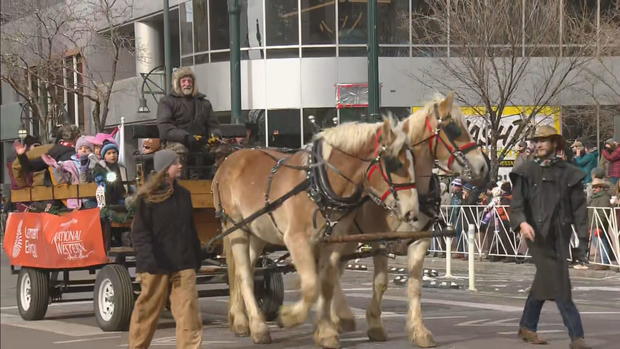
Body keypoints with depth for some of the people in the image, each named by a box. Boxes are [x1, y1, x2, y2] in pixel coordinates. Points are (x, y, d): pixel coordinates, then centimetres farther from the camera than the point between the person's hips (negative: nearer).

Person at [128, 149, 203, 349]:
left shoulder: (183, 194, 13)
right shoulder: (147, 197, -5)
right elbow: (139, 231, -8)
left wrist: (196, 256, 17)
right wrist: (148, 257, -19)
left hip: (183, 262, 5)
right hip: (157, 264, -5)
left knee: (188, 309, -4)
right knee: (148, 309, 6)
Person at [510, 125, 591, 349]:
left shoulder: (569, 173, 6)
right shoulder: (526, 172, 1)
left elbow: (579, 208, 6)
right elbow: (516, 203, -5)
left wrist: (583, 237, -1)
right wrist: (522, 222, -25)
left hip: (560, 236, 3)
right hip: (538, 235, -3)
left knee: (544, 282, 13)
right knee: (560, 285, -9)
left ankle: (527, 327, 30)